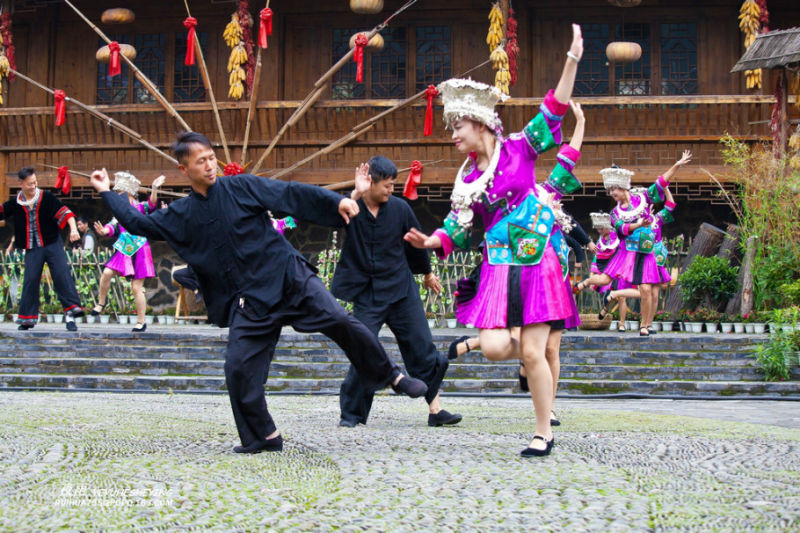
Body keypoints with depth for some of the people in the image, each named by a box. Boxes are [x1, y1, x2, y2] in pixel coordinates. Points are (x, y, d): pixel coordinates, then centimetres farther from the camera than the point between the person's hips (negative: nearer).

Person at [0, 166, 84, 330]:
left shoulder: (46, 197, -5)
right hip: (32, 248, 2)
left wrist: (73, 229, -23)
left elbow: (64, 212, -10)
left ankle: (71, 312, -12)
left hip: (53, 244, -2)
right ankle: (27, 318, 11)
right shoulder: (15, 204, 1)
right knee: (30, 280, 1)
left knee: (62, 275, -11)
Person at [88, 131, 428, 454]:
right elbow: (138, 223, 18)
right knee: (239, 369, -6)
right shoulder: (180, 216, 9)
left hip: (290, 278, -2)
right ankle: (264, 437, 12)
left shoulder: (241, 187, 0)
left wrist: (336, 202, -17)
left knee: (340, 322, -18)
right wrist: (107, 193, 17)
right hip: (249, 301, 3)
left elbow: (291, 193, -7)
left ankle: (391, 376, 1)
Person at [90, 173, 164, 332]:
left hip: (139, 250, -4)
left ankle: (141, 322, 7)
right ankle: (101, 302, 5)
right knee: (107, 273, -19)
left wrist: (154, 189, -34)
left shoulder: (141, 207, 3)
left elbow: (152, 204, -17)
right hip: (123, 251, 4)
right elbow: (112, 227, 3)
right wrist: (103, 231, -20)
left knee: (136, 287, -3)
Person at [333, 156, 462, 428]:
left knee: (422, 349, 3)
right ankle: (351, 414, 7)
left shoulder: (399, 208, -2)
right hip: (366, 294, -2)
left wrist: (427, 274, 26)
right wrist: (356, 194, -38)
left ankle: (435, 409, 13)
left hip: (401, 289, 2)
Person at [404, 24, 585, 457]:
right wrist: (431, 241, -9)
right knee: (494, 348, -13)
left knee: (532, 353, -7)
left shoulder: (519, 149, 1)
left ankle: (544, 434, 7)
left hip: (538, 261, -4)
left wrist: (573, 59, -8)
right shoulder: (467, 178, 11)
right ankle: (542, 344, 22)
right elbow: (457, 228, 10)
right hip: (499, 267, 4)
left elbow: (554, 111, -2)